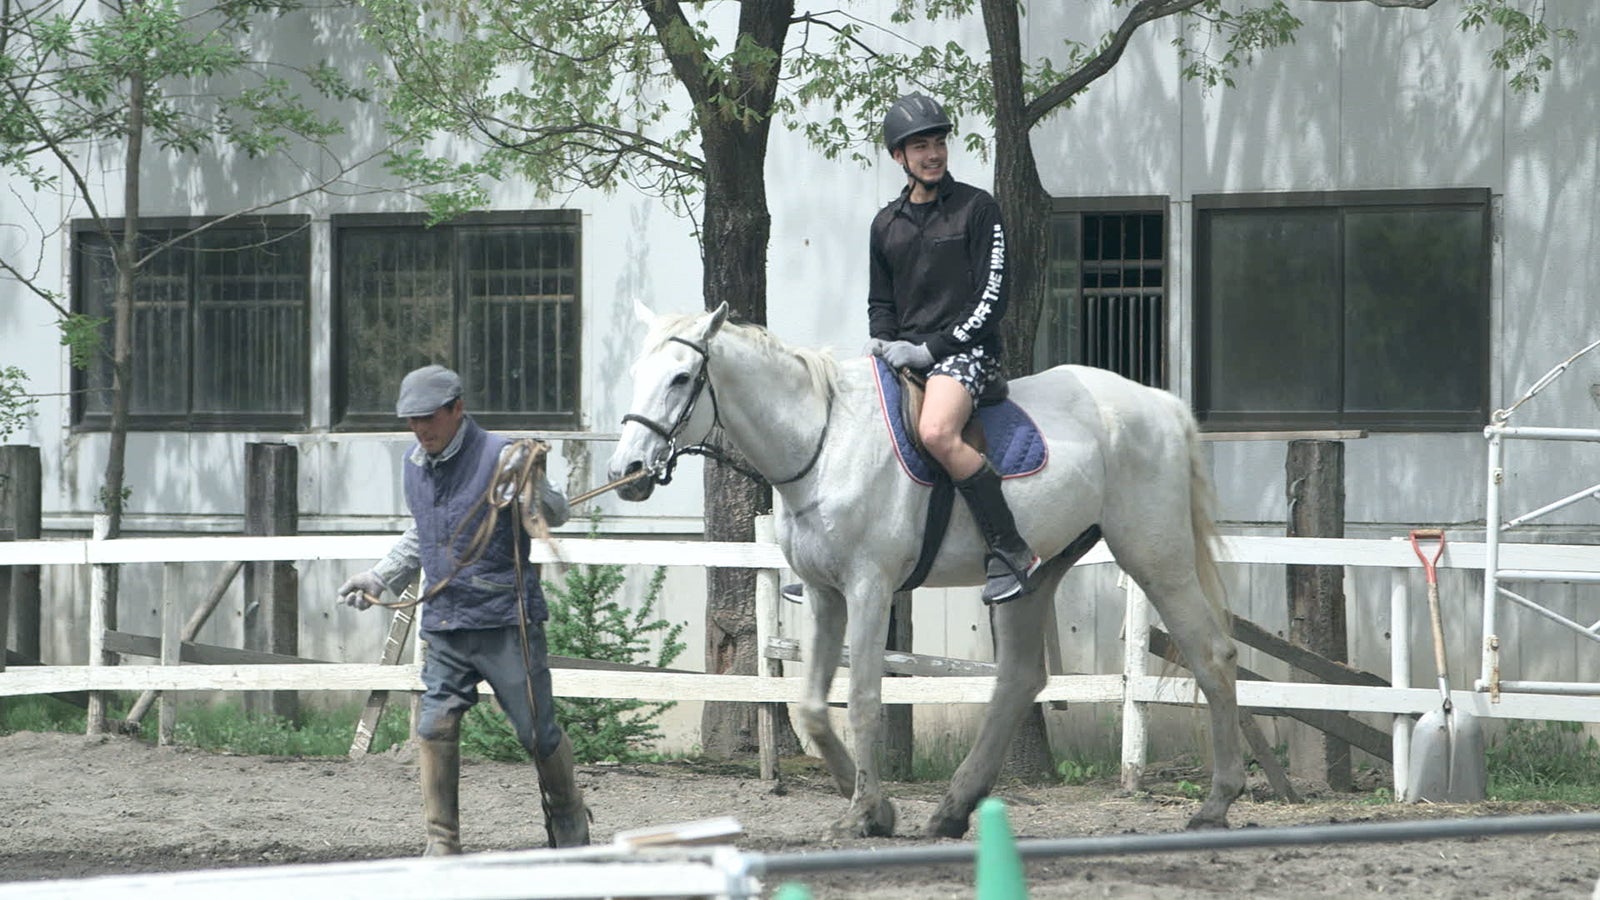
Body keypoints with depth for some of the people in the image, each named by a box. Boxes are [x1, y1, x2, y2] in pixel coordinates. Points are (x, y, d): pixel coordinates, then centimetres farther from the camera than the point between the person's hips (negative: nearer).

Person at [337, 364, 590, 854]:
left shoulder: (499, 455, -9)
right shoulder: (415, 464, 11)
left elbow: (555, 512, -5)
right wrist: (379, 578, 24)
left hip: (505, 621, -5)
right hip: (444, 625, 5)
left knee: (537, 730, 2)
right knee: (435, 727, -6)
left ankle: (568, 819, 25)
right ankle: (442, 842, 0)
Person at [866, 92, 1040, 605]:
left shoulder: (976, 209, -1)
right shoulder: (887, 224, 17)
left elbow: (991, 301, -7)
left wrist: (930, 349, -14)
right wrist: (882, 341, 1)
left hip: (965, 351, -7)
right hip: (903, 355, 7)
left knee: (936, 432, -35)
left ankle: (1011, 552, -31)